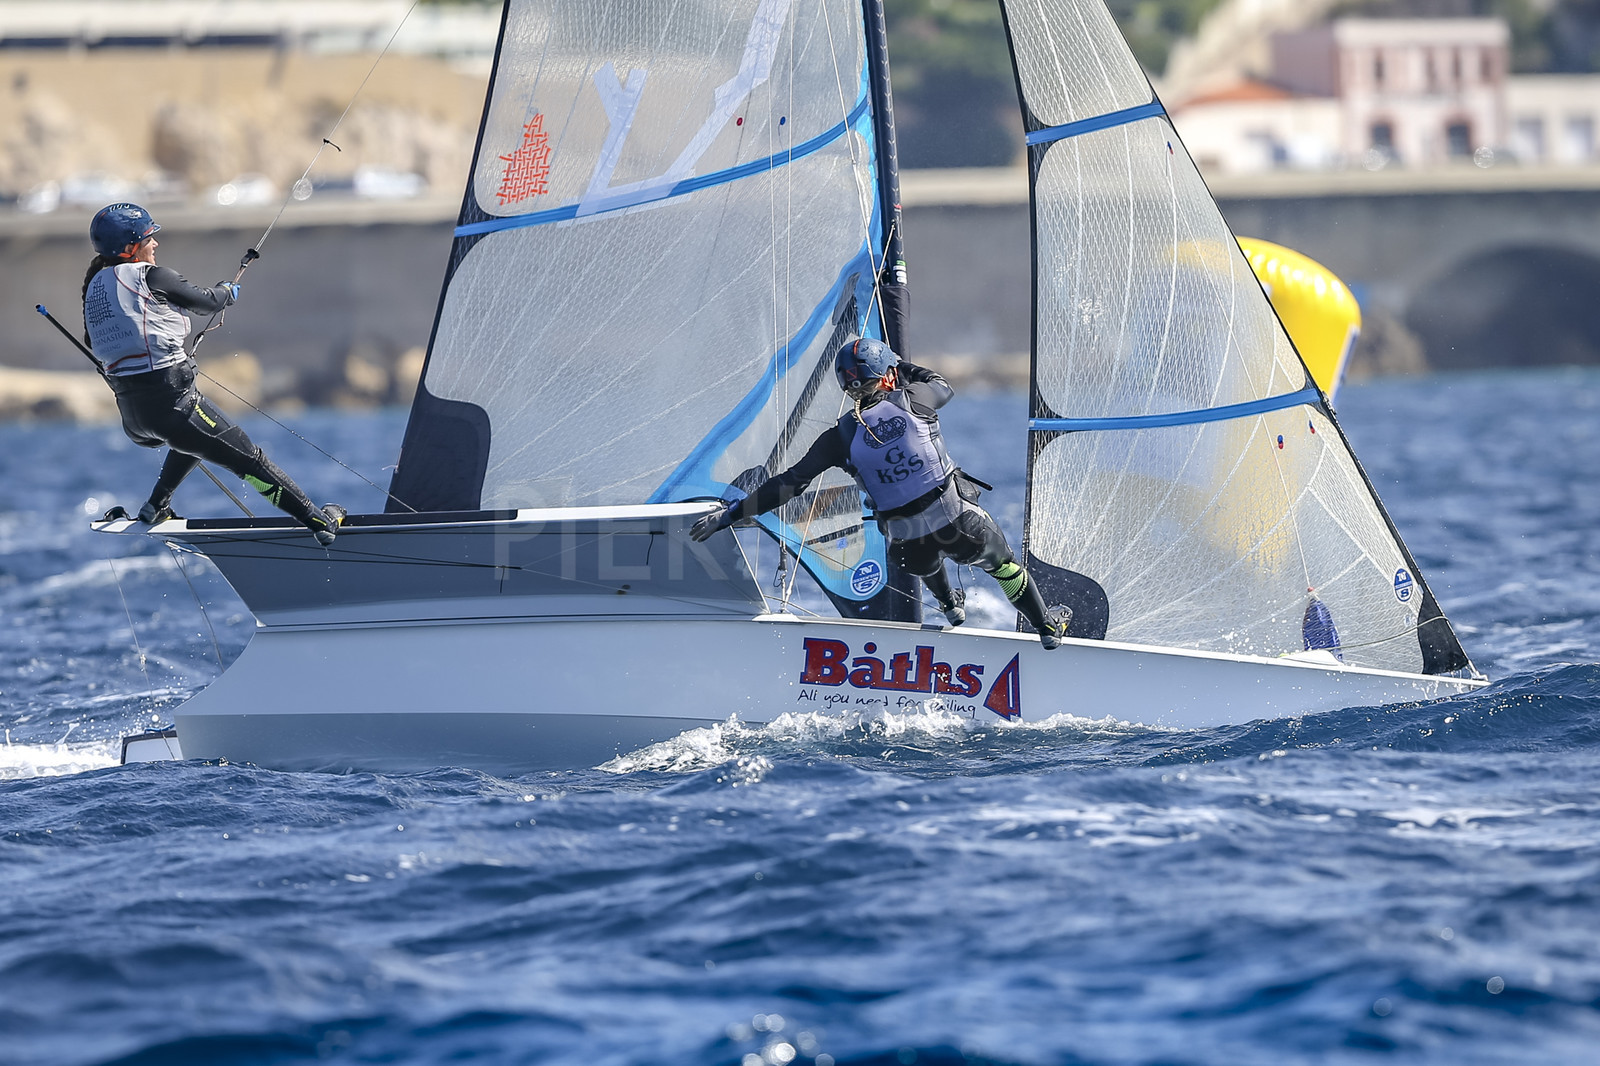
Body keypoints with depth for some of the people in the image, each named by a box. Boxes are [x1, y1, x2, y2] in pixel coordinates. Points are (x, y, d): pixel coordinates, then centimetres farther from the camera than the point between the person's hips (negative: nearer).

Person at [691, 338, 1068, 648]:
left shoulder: (842, 436, -4)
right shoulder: (913, 400, -7)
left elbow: (789, 483, -2)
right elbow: (944, 386, 19)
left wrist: (730, 513, 5)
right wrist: (904, 368, 34)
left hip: (908, 547, 2)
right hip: (961, 526, -2)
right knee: (1001, 563, 29)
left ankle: (951, 606, 62)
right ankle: (1047, 628, 42)